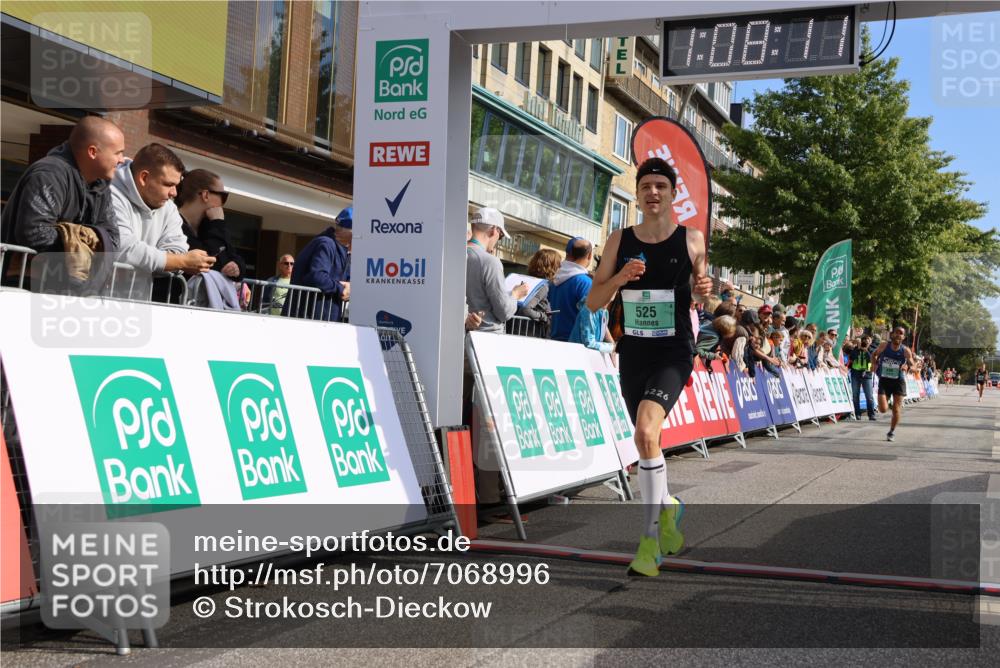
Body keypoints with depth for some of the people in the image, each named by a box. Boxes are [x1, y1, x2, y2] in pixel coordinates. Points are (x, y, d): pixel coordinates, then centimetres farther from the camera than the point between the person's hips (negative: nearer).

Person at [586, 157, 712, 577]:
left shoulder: (692, 240, 0)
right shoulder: (619, 241, 3)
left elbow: (699, 295, 13)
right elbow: (593, 302, 4)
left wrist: (705, 290, -11)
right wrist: (619, 278, -15)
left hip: (674, 352, -4)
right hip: (632, 353, 4)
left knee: (646, 432, -25)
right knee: (646, 441, 15)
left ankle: (650, 539, -17)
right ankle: (667, 507, 44)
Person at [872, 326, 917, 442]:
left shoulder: (905, 350, -9)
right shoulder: (884, 346, -6)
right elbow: (874, 356, 12)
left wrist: (907, 366, -28)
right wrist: (875, 365, -3)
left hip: (898, 381, -1)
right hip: (884, 380, 1)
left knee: (896, 409, 1)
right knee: (883, 409, -9)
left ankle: (892, 431, 23)